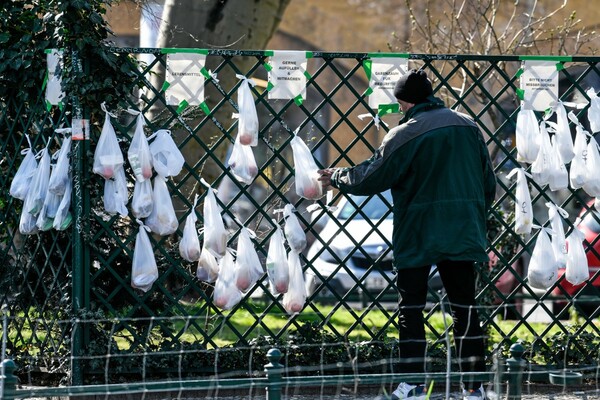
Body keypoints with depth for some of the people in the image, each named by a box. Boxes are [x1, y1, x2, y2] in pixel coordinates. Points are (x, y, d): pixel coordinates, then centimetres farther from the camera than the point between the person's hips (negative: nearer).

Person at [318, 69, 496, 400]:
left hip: (417, 235, -4)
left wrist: (336, 178, 11)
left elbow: (370, 178, -6)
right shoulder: (468, 127, 7)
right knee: (464, 308, 6)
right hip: (463, 234, 4)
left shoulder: (406, 134, -10)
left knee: (411, 309, 4)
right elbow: (488, 184, 12)